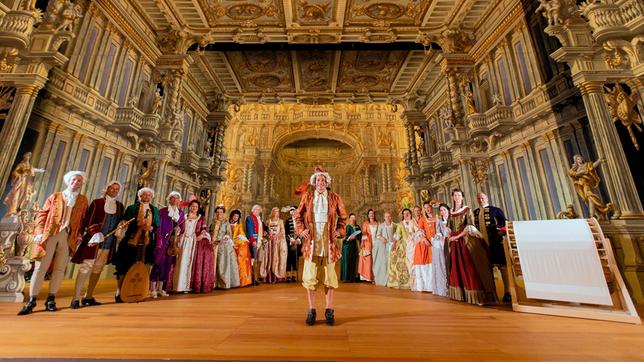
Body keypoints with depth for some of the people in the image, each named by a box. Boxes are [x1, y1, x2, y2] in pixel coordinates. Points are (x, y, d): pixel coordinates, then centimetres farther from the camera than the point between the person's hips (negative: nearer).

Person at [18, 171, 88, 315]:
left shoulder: (83, 200, 12)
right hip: (50, 234, 0)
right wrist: (40, 231, -3)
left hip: (68, 237, 0)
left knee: (59, 269, 2)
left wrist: (80, 234, 0)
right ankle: (31, 301, 6)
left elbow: (83, 219, 10)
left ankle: (51, 300, 10)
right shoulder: (55, 196, 11)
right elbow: (42, 214, 8)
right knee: (40, 267, -1)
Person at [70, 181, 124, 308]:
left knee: (98, 269, 10)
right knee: (86, 266, -5)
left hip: (109, 242, 4)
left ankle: (88, 296, 19)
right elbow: (89, 220, -7)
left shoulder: (120, 206, 10)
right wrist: (96, 234, -19)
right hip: (94, 240, -4)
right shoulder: (97, 202, -3)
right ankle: (76, 297, 4)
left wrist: (120, 230, -3)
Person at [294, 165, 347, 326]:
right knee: (309, 277, 4)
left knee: (329, 276, 8)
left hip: (329, 243, 0)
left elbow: (343, 218, 12)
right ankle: (311, 310, 18)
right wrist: (301, 230, -1)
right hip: (311, 242, 0)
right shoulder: (307, 197, 7)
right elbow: (297, 215, 12)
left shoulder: (335, 198, 6)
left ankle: (329, 310, 21)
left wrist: (339, 231, -1)